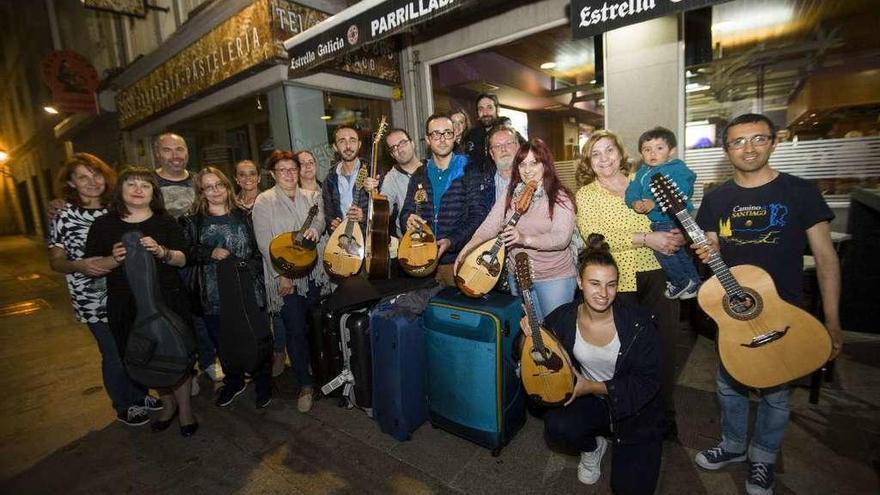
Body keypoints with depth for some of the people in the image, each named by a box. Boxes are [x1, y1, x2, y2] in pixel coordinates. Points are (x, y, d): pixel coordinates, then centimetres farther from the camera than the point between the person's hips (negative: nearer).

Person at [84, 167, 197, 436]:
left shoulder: (166, 221, 2)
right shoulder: (104, 224, 3)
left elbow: (182, 259, -2)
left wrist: (161, 251, -21)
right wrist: (114, 259, -17)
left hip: (168, 300, -1)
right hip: (125, 305, 2)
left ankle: (185, 409, 23)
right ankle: (168, 404, 36)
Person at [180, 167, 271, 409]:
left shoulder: (243, 216, 6)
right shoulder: (193, 221, 6)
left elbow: (258, 250, 6)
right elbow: (187, 254, 0)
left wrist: (252, 269, -7)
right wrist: (210, 253, -15)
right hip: (213, 297, 1)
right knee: (223, 343, 13)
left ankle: (263, 385, 25)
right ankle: (233, 382, 37)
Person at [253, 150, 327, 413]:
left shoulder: (310, 197, 9)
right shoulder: (264, 201, -3)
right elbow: (265, 243, -8)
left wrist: (315, 229, -18)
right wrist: (281, 275, -13)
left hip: (312, 270, 4)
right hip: (284, 275, -3)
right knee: (295, 330, -1)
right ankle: (305, 384, 15)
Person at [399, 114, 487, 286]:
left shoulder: (469, 172, -3)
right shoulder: (419, 175, 10)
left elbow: (478, 216, -9)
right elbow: (406, 211, 12)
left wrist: (452, 241, -20)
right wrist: (408, 220, -11)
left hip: (459, 259, -3)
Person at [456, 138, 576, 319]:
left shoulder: (560, 197, -10)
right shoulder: (510, 194, 3)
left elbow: (561, 238, -22)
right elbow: (490, 225, -5)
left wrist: (525, 239, -35)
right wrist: (468, 247, -20)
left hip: (555, 278, -4)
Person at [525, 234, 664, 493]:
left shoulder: (637, 322, -20)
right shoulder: (563, 318, -14)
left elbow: (647, 381, -15)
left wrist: (593, 387, -23)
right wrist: (532, 337, -23)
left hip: (635, 407, -1)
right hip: (587, 399, 2)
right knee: (557, 427, -26)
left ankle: (618, 442, 23)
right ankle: (593, 445, 10)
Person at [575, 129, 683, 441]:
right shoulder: (586, 195, 1)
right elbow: (593, 238, -13)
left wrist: (678, 235, -6)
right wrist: (644, 239, -18)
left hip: (657, 274, 3)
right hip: (618, 281, -3)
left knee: (664, 347, 8)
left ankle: (666, 417, 31)